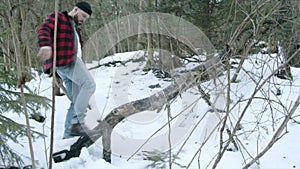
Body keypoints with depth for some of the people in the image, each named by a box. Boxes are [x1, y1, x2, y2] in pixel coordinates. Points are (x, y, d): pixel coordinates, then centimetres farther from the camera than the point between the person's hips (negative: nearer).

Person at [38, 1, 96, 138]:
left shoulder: (75, 29, 32)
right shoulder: (58, 18, 6)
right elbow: (44, 30, -13)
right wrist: (45, 44, -35)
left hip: (71, 62, 9)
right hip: (63, 60, -9)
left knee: (77, 101, 4)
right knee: (89, 84, -23)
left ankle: (69, 132, 6)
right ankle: (77, 122, -27)